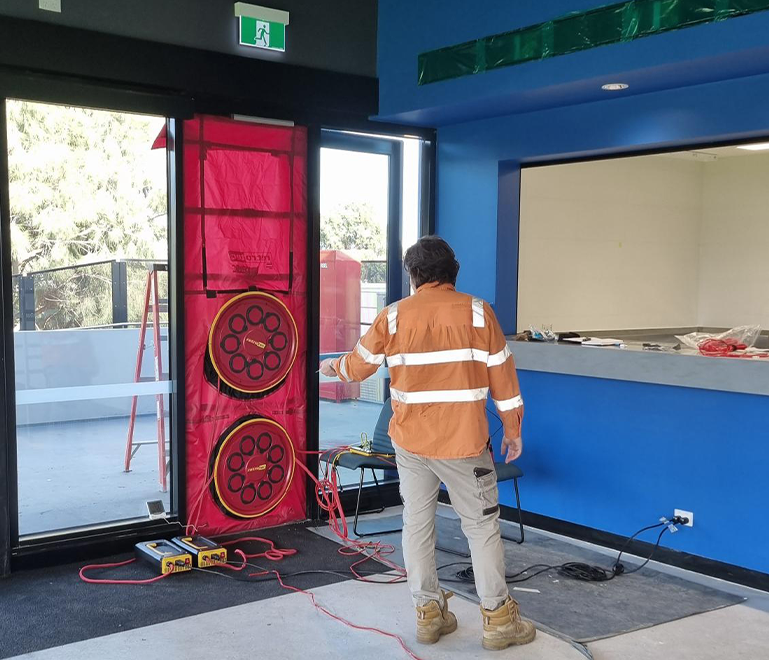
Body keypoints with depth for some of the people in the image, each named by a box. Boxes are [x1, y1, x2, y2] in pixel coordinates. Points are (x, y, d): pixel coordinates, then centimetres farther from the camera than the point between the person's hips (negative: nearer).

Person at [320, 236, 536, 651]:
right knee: (482, 526, 8)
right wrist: (513, 429, 7)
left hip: (409, 443, 2)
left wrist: (331, 368, 31)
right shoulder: (477, 312, -6)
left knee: (417, 524, 13)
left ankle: (428, 614, 20)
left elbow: (359, 366, 9)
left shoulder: (394, 316, -1)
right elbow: (501, 376, -3)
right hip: (464, 444, -2)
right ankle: (498, 620, 13)